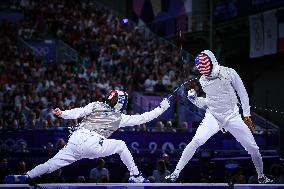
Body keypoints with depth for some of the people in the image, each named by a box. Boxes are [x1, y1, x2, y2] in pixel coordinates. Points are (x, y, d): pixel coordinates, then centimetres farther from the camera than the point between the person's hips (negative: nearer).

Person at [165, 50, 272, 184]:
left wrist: (247, 115, -2)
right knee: (196, 142, -21)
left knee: (252, 148, -1)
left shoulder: (229, 73, -10)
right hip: (213, 116, 1)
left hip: (232, 116, -1)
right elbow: (207, 102, 10)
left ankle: (261, 177, 23)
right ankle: (175, 173, -17)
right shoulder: (202, 80, 0)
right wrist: (193, 98, -8)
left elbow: (242, 93, -1)